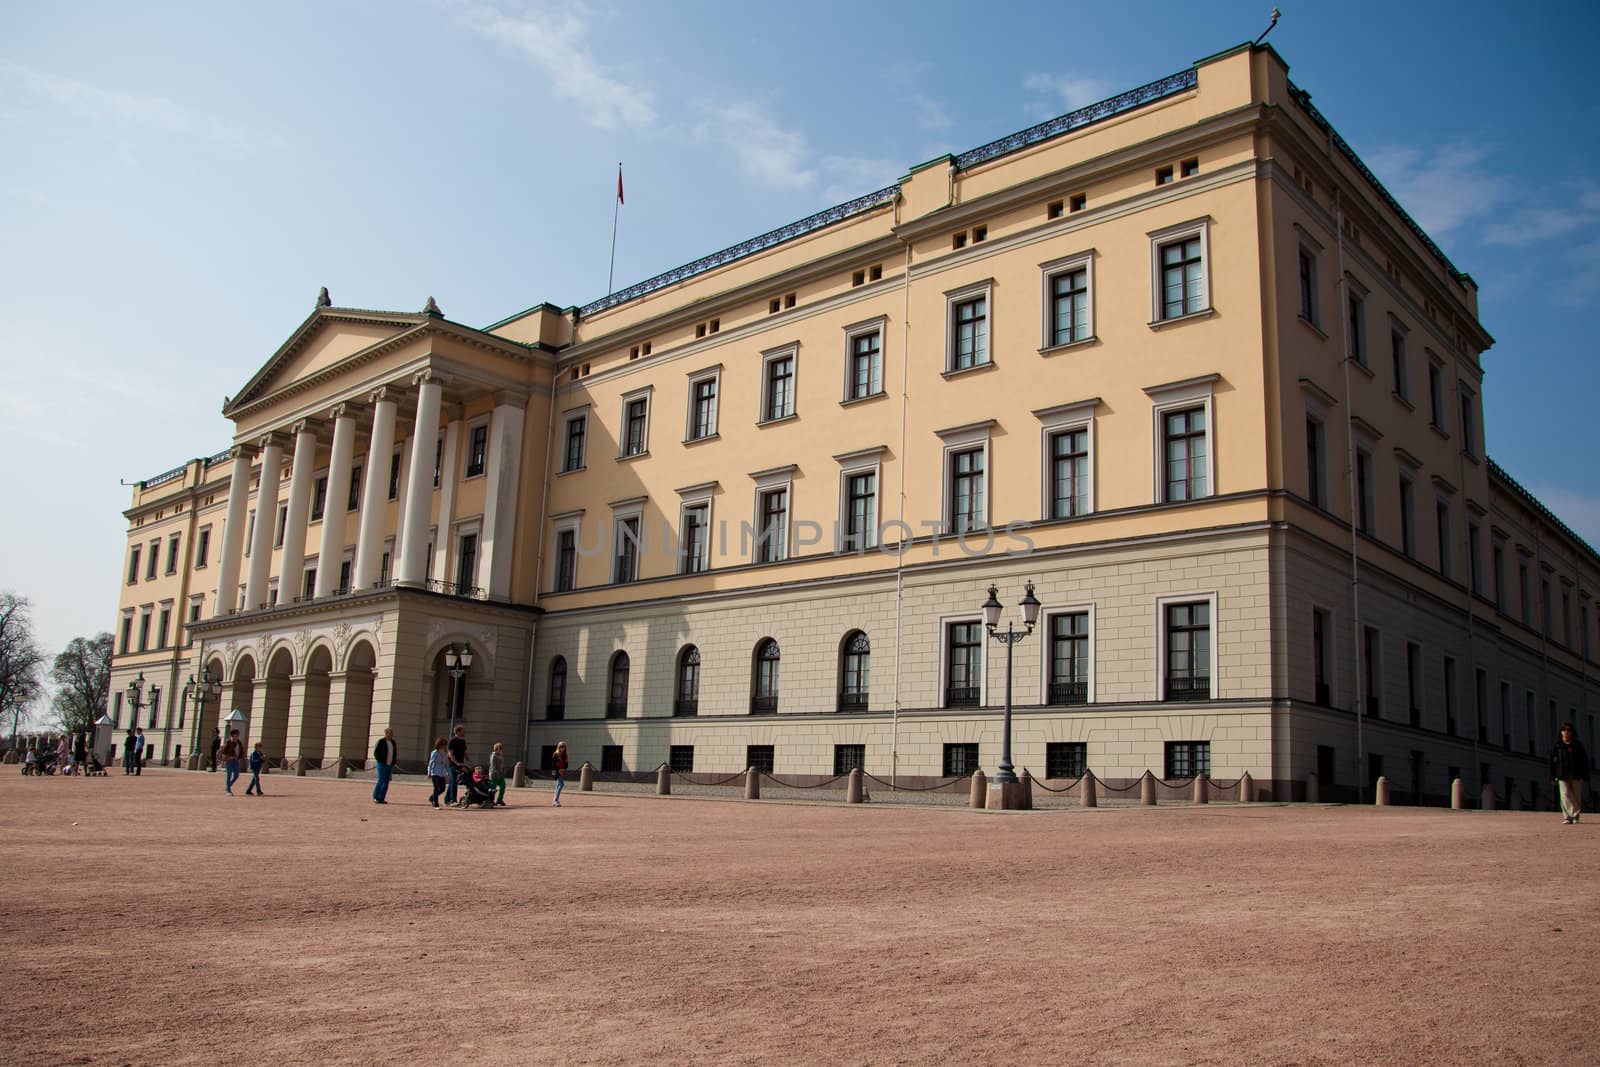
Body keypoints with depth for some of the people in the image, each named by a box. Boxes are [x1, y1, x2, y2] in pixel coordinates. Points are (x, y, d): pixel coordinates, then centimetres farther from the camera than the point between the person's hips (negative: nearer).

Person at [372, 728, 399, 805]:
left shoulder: (393, 742, 12)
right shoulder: (381, 742, -7)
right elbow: (376, 752, -8)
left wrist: (394, 762, 9)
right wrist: (380, 761, -11)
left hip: (390, 765, 6)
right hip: (382, 764, -6)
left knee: (386, 782, 4)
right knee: (381, 781, -10)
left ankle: (382, 798, 8)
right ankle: (375, 797, 1)